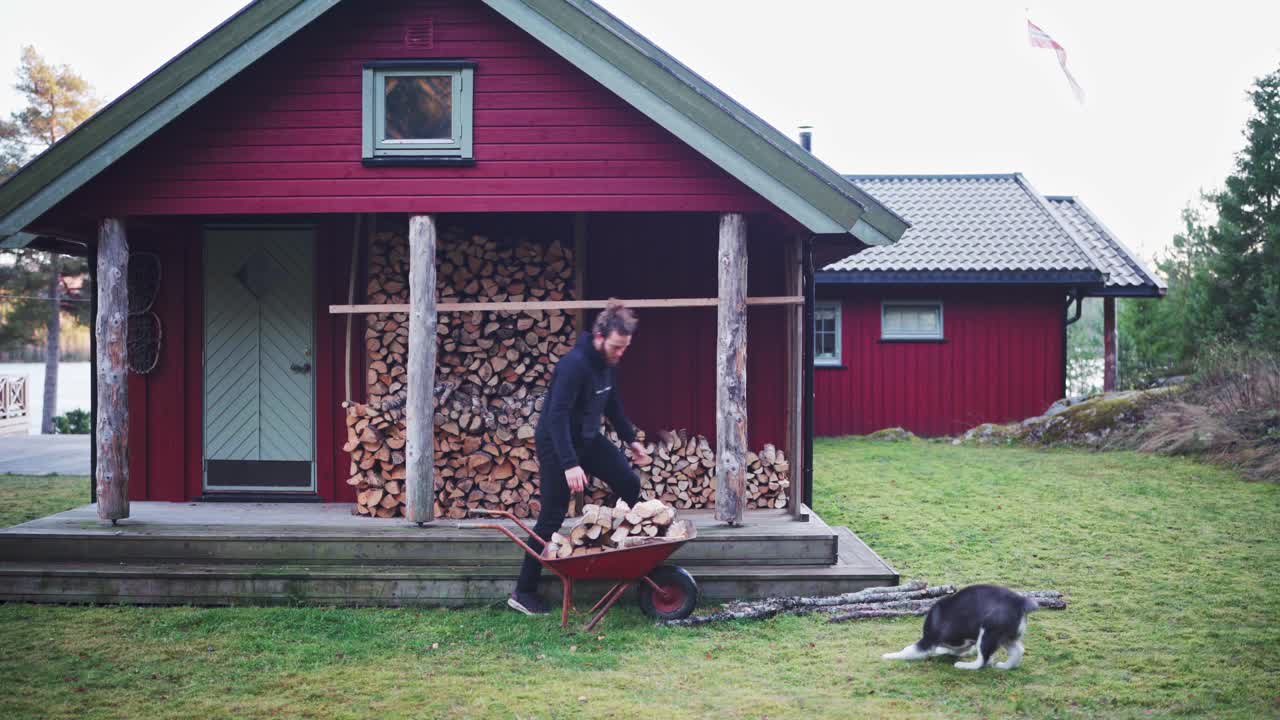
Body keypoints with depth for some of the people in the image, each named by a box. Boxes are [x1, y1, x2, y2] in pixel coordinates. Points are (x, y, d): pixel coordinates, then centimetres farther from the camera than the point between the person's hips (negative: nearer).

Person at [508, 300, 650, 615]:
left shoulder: (607, 362, 0)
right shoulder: (574, 364, -27)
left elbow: (612, 404, 17)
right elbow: (557, 416, -33)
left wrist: (631, 439, 21)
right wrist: (569, 464, -38)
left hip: (589, 439, 8)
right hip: (557, 444, -8)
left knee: (629, 484, 1)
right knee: (552, 517, -5)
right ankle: (523, 593, 4)